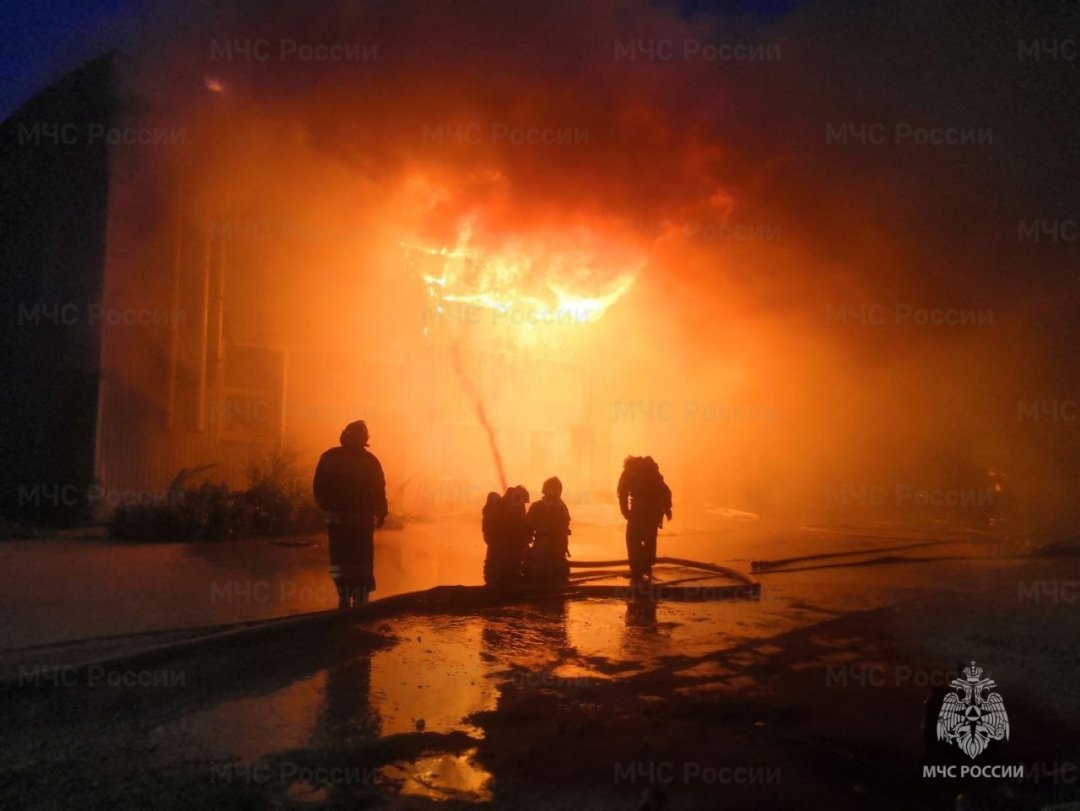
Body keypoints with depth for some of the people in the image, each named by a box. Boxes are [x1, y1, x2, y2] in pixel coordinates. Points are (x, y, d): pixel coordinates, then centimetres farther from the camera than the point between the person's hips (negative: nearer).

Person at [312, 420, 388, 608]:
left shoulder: (329, 458, -1)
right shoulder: (369, 461, -7)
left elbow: (318, 488, 4)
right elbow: (379, 490, -6)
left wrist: (325, 508, 17)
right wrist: (380, 514, 5)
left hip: (336, 517, 2)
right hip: (362, 518, -2)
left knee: (340, 557, 11)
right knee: (362, 559, 8)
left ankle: (345, 598, 9)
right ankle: (360, 599, 5)